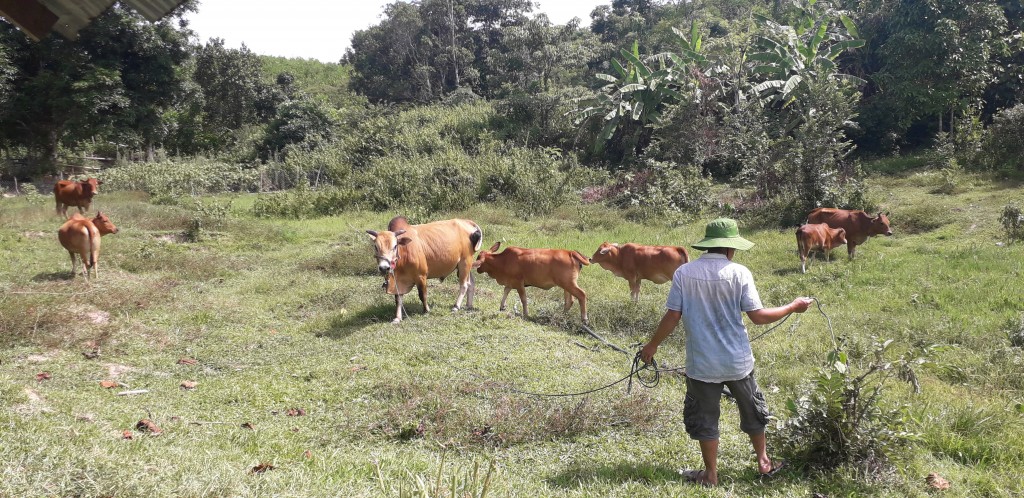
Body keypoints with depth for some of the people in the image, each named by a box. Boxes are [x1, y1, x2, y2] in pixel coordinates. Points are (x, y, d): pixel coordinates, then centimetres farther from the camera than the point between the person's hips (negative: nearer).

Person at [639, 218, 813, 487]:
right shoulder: (739, 272, -10)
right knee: (753, 411, 23)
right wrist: (793, 307, 5)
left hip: (701, 363, 0)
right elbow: (758, 316, -10)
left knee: (704, 417, 14)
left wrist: (652, 345, 7)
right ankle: (764, 462, 38)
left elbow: (672, 316, -7)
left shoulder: (684, 273, -8)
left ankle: (710, 475, 23)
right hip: (738, 361, 1)